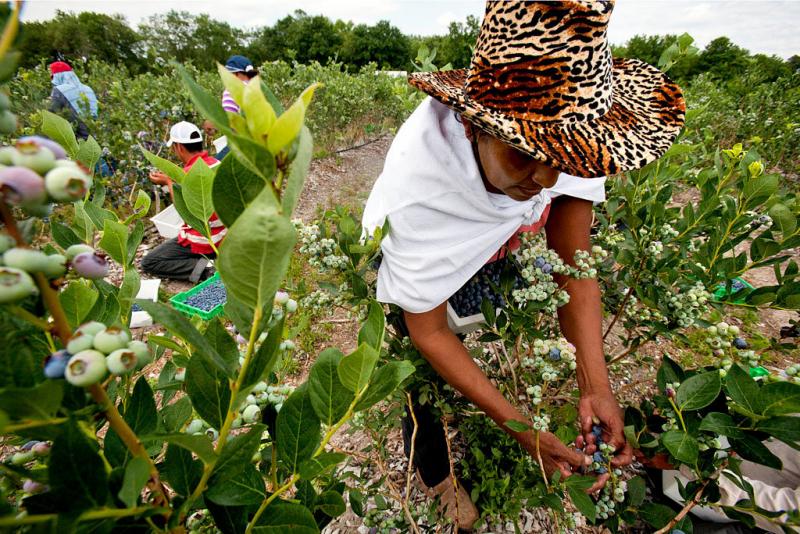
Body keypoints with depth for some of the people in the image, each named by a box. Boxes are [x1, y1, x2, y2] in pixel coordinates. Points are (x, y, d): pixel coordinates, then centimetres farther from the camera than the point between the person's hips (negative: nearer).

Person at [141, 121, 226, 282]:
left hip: (200, 242, -8)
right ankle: (216, 259, 9)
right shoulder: (216, 163, 2)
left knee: (148, 263, 5)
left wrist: (168, 182, 1)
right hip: (222, 238, 8)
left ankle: (198, 267, -15)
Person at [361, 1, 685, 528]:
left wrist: (595, 384, -26)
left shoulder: (563, 122, -30)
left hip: (489, 249, 4)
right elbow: (428, 333, -28)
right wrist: (519, 427, -26)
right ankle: (436, 478, 43)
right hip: (402, 262, -3)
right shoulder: (416, 187, -42)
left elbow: (573, 257, -20)